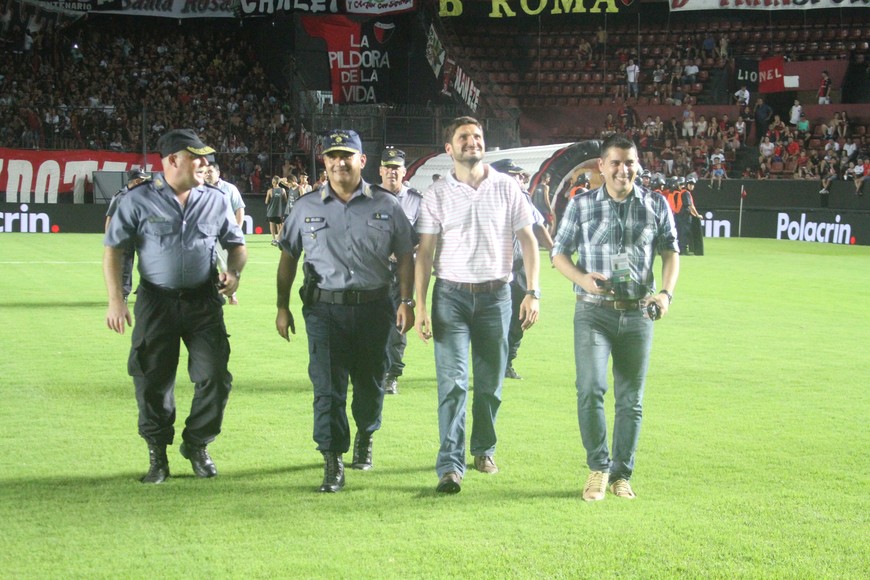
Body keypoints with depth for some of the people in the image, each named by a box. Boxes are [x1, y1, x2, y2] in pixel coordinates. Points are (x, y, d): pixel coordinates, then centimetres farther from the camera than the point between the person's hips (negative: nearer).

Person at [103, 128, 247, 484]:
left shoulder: (215, 202, 6)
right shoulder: (139, 200, -3)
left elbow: (236, 244, 17)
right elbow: (113, 249, -1)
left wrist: (233, 271, -5)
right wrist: (115, 300, -8)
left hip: (204, 302, 2)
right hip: (156, 304, -2)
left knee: (215, 377, -2)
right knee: (153, 382, 3)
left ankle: (197, 445, 19)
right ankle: (157, 454, 19)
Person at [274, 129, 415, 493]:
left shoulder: (386, 206, 4)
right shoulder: (306, 207, 6)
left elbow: (405, 256, 8)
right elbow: (288, 258, 11)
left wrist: (407, 302, 0)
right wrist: (282, 306, 8)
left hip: (373, 307, 1)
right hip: (324, 308, 0)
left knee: (370, 383, 12)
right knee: (328, 386, -7)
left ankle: (364, 438, 37)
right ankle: (333, 461, -3)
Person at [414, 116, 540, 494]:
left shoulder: (506, 188, 4)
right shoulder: (437, 194, 2)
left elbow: (527, 239, 6)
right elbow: (425, 251, 1)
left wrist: (533, 291, -3)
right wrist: (420, 306, -5)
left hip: (495, 294, 1)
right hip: (451, 294, -1)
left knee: (490, 383, 8)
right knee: (452, 381, -9)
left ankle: (483, 450, 27)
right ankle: (450, 466, -11)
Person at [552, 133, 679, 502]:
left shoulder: (656, 205, 6)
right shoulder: (582, 205, 3)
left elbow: (670, 252, 11)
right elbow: (559, 253, 7)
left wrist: (666, 292, -7)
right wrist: (583, 278, -12)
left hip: (638, 314, 2)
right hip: (593, 312, -2)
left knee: (631, 399, 6)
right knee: (590, 388, -16)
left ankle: (621, 474, 19)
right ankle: (598, 467, 2)